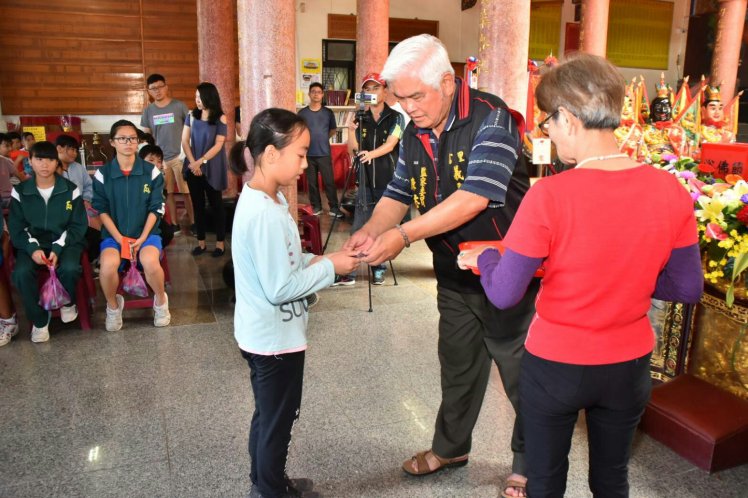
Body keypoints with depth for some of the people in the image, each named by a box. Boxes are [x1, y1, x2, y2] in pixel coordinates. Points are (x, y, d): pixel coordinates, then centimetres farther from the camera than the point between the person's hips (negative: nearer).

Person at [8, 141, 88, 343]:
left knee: (69, 268, -33)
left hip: (65, 242, -1)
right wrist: (32, 248, -17)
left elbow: (79, 225, -2)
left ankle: (68, 303, 3)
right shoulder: (20, 191, 2)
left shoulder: (71, 189, -2)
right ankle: (39, 320, -6)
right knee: (21, 272, -28)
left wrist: (58, 248, -16)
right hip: (33, 244, 2)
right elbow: (16, 227, 2)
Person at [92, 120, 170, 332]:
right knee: (108, 265, -31)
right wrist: (120, 239, -13)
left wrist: (142, 238, -12)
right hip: (114, 234, 1)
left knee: (150, 262, -33)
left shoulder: (151, 171, 0)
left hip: (146, 232, 0)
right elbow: (102, 210, 0)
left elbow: (156, 208, -1)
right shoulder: (102, 174, 1)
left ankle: (160, 300, -2)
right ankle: (113, 305, 0)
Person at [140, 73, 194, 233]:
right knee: (167, 193, 8)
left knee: (187, 192, -2)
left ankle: (193, 223, 7)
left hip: (179, 156, -3)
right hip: (160, 158, 3)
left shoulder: (179, 106, -2)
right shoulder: (148, 111, 7)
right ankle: (175, 224, 18)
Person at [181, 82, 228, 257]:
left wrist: (201, 162, -15)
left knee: (216, 205, 5)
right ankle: (201, 242, 17)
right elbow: (185, 141, 2)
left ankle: (220, 243, 12)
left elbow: (218, 145, -10)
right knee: (197, 205, 8)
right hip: (193, 168, 4)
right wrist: (192, 163, -11)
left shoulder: (220, 119, -6)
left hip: (212, 169, -4)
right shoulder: (191, 116, 5)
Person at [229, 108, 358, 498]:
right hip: (276, 337, -10)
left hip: (261, 333, 10)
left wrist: (315, 261, -1)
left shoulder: (257, 199, 3)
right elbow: (280, 289, -27)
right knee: (278, 421, 11)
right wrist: (329, 267, -17)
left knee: (267, 415, 25)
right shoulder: (266, 214, -28)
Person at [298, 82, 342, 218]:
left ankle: (334, 208, 4)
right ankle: (316, 207, 18)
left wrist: (323, 138, 9)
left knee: (329, 181, -2)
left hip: (324, 153, 0)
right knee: (312, 182, 7)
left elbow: (333, 129, 15)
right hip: (308, 154, 0)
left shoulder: (328, 113, 3)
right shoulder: (302, 113, 1)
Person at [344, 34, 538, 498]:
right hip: (453, 273, 7)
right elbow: (399, 194, 6)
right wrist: (369, 232, -14)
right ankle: (450, 446, 42)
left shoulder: (490, 118, -20)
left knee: (522, 372, 9)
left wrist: (403, 235, -31)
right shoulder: (416, 134, 3)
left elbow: (474, 197, -30)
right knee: (457, 365, 21)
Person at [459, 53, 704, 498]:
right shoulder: (670, 191, -11)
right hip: (630, 365, 4)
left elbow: (503, 294, -18)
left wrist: (483, 256, 1)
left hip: (555, 365, -4)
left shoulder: (549, 197, -24)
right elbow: (688, 289, -2)